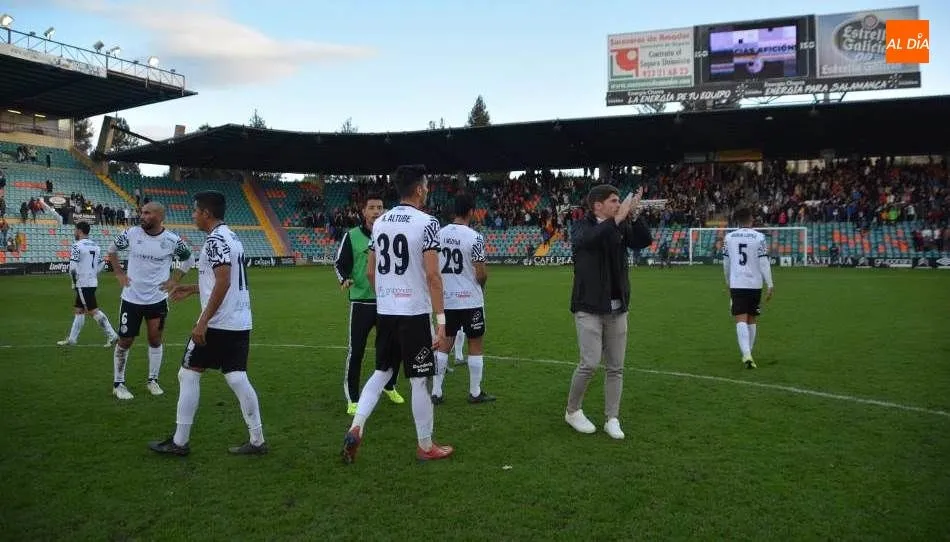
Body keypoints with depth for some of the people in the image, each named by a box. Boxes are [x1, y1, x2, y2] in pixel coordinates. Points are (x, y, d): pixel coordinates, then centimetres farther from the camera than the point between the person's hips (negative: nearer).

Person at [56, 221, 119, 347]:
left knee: (93, 311, -6)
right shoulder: (96, 246, 11)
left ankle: (112, 335, -8)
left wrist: (74, 281, -4)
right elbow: (100, 266, 11)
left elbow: (73, 267, -18)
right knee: (79, 310, 15)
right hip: (93, 282, 8)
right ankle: (71, 339, 21)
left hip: (82, 284, -8)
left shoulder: (77, 246, -13)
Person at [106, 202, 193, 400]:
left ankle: (153, 380, 26)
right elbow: (112, 250, 10)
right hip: (131, 298, 0)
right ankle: (118, 383, 20)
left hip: (158, 298, 0)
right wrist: (120, 274, 2)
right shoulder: (131, 233, -9)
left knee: (155, 339, 9)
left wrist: (173, 280, -1)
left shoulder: (172, 241, -10)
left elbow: (188, 260, 8)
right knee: (125, 341, 5)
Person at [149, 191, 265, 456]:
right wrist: (191, 289, 29)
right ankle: (257, 441, 9)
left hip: (218, 324, -9)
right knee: (237, 378, 8)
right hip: (241, 323, 9)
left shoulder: (215, 239, -13)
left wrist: (203, 321, -22)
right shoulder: (232, 237, 16)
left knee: (188, 374, 4)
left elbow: (224, 282, -23)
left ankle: (179, 441, 12)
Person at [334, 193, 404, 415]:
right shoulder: (352, 236, -4)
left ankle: (389, 386, 37)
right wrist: (345, 279, -17)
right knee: (355, 351, -3)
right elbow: (340, 263, 1)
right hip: (361, 301, -3)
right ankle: (352, 399, 10)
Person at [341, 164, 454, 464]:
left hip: (385, 312, 6)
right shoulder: (426, 222, -11)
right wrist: (441, 319, -12)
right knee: (419, 381, 5)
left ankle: (355, 429, 4)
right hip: (414, 313, -6)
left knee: (382, 372, 18)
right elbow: (432, 275, -16)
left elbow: (371, 272, 13)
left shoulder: (380, 222, 9)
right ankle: (426, 446, 18)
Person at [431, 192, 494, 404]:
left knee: (444, 344, 11)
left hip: (446, 300, 5)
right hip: (470, 300, -5)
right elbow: (481, 274, -14)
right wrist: (482, 282, 8)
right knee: (475, 344, 8)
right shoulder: (474, 237, -14)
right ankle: (475, 393, 16)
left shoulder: (440, 234, 2)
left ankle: (436, 392, 12)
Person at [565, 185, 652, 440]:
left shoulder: (622, 227, 6)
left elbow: (645, 241, -9)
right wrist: (618, 218, -33)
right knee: (590, 363, -8)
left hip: (617, 308, 5)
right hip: (589, 308, -5)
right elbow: (588, 240, -28)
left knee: (616, 367, 7)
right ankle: (572, 411, 13)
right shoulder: (581, 227, -5)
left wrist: (634, 215, -24)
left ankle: (612, 419, 19)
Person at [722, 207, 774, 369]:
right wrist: (770, 285, -3)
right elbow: (764, 263, -7)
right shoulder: (759, 237, -3)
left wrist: (728, 282, 25)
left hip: (736, 284, 0)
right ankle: (748, 354, 23)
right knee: (751, 320, 14)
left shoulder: (729, 237, 4)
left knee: (741, 320, -4)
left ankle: (746, 354, -22)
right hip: (755, 284, 0)